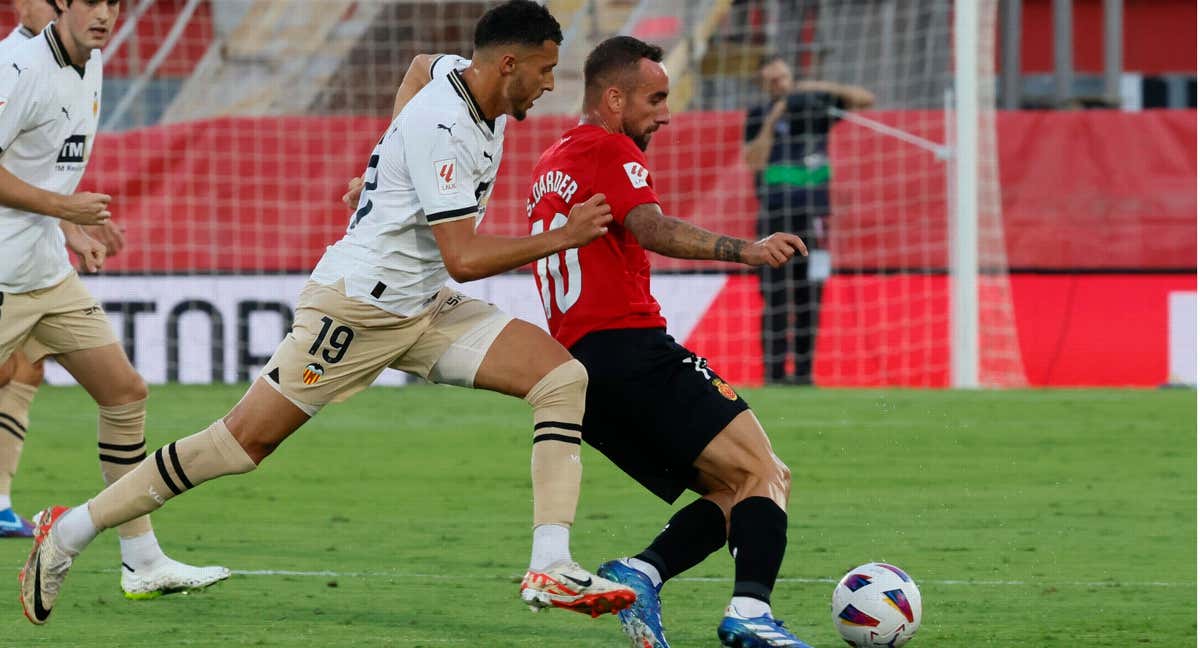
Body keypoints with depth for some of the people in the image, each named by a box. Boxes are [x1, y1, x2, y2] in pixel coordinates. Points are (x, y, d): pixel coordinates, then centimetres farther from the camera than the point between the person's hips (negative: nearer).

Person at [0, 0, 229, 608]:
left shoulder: (90, 66, 11)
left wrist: (70, 232, 16)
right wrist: (62, 207, -18)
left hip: (51, 274, 10)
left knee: (126, 394, 8)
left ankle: (142, 563, 14)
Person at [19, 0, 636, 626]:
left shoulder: (462, 77, 5)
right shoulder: (439, 128, -23)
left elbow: (422, 66, 32)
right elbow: (463, 258, -26)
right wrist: (562, 237, -20)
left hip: (431, 313, 9)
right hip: (355, 308, -9)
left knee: (563, 376, -9)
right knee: (245, 439, -7)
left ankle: (550, 569, -16)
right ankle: (71, 531, 7)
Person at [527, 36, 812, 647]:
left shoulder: (549, 166, 26)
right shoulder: (609, 150, -4)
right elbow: (652, 230, -21)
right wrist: (743, 250, -33)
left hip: (578, 367, 9)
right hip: (631, 349, -9)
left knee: (733, 491, 9)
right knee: (763, 472, -12)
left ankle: (640, 573, -11)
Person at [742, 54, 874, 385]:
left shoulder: (816, 105, 9)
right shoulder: (759, 116, 6)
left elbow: (866, 99, 6)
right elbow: (754, 162, -6)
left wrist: (825, 88, -7)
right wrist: (771, 121, -13)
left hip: (812, 213, 2)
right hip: (775, 216, -2)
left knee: (809, 295, 1)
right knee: (775, 295, -7)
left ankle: (803, 368, 5)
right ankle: (773, 368, -7)